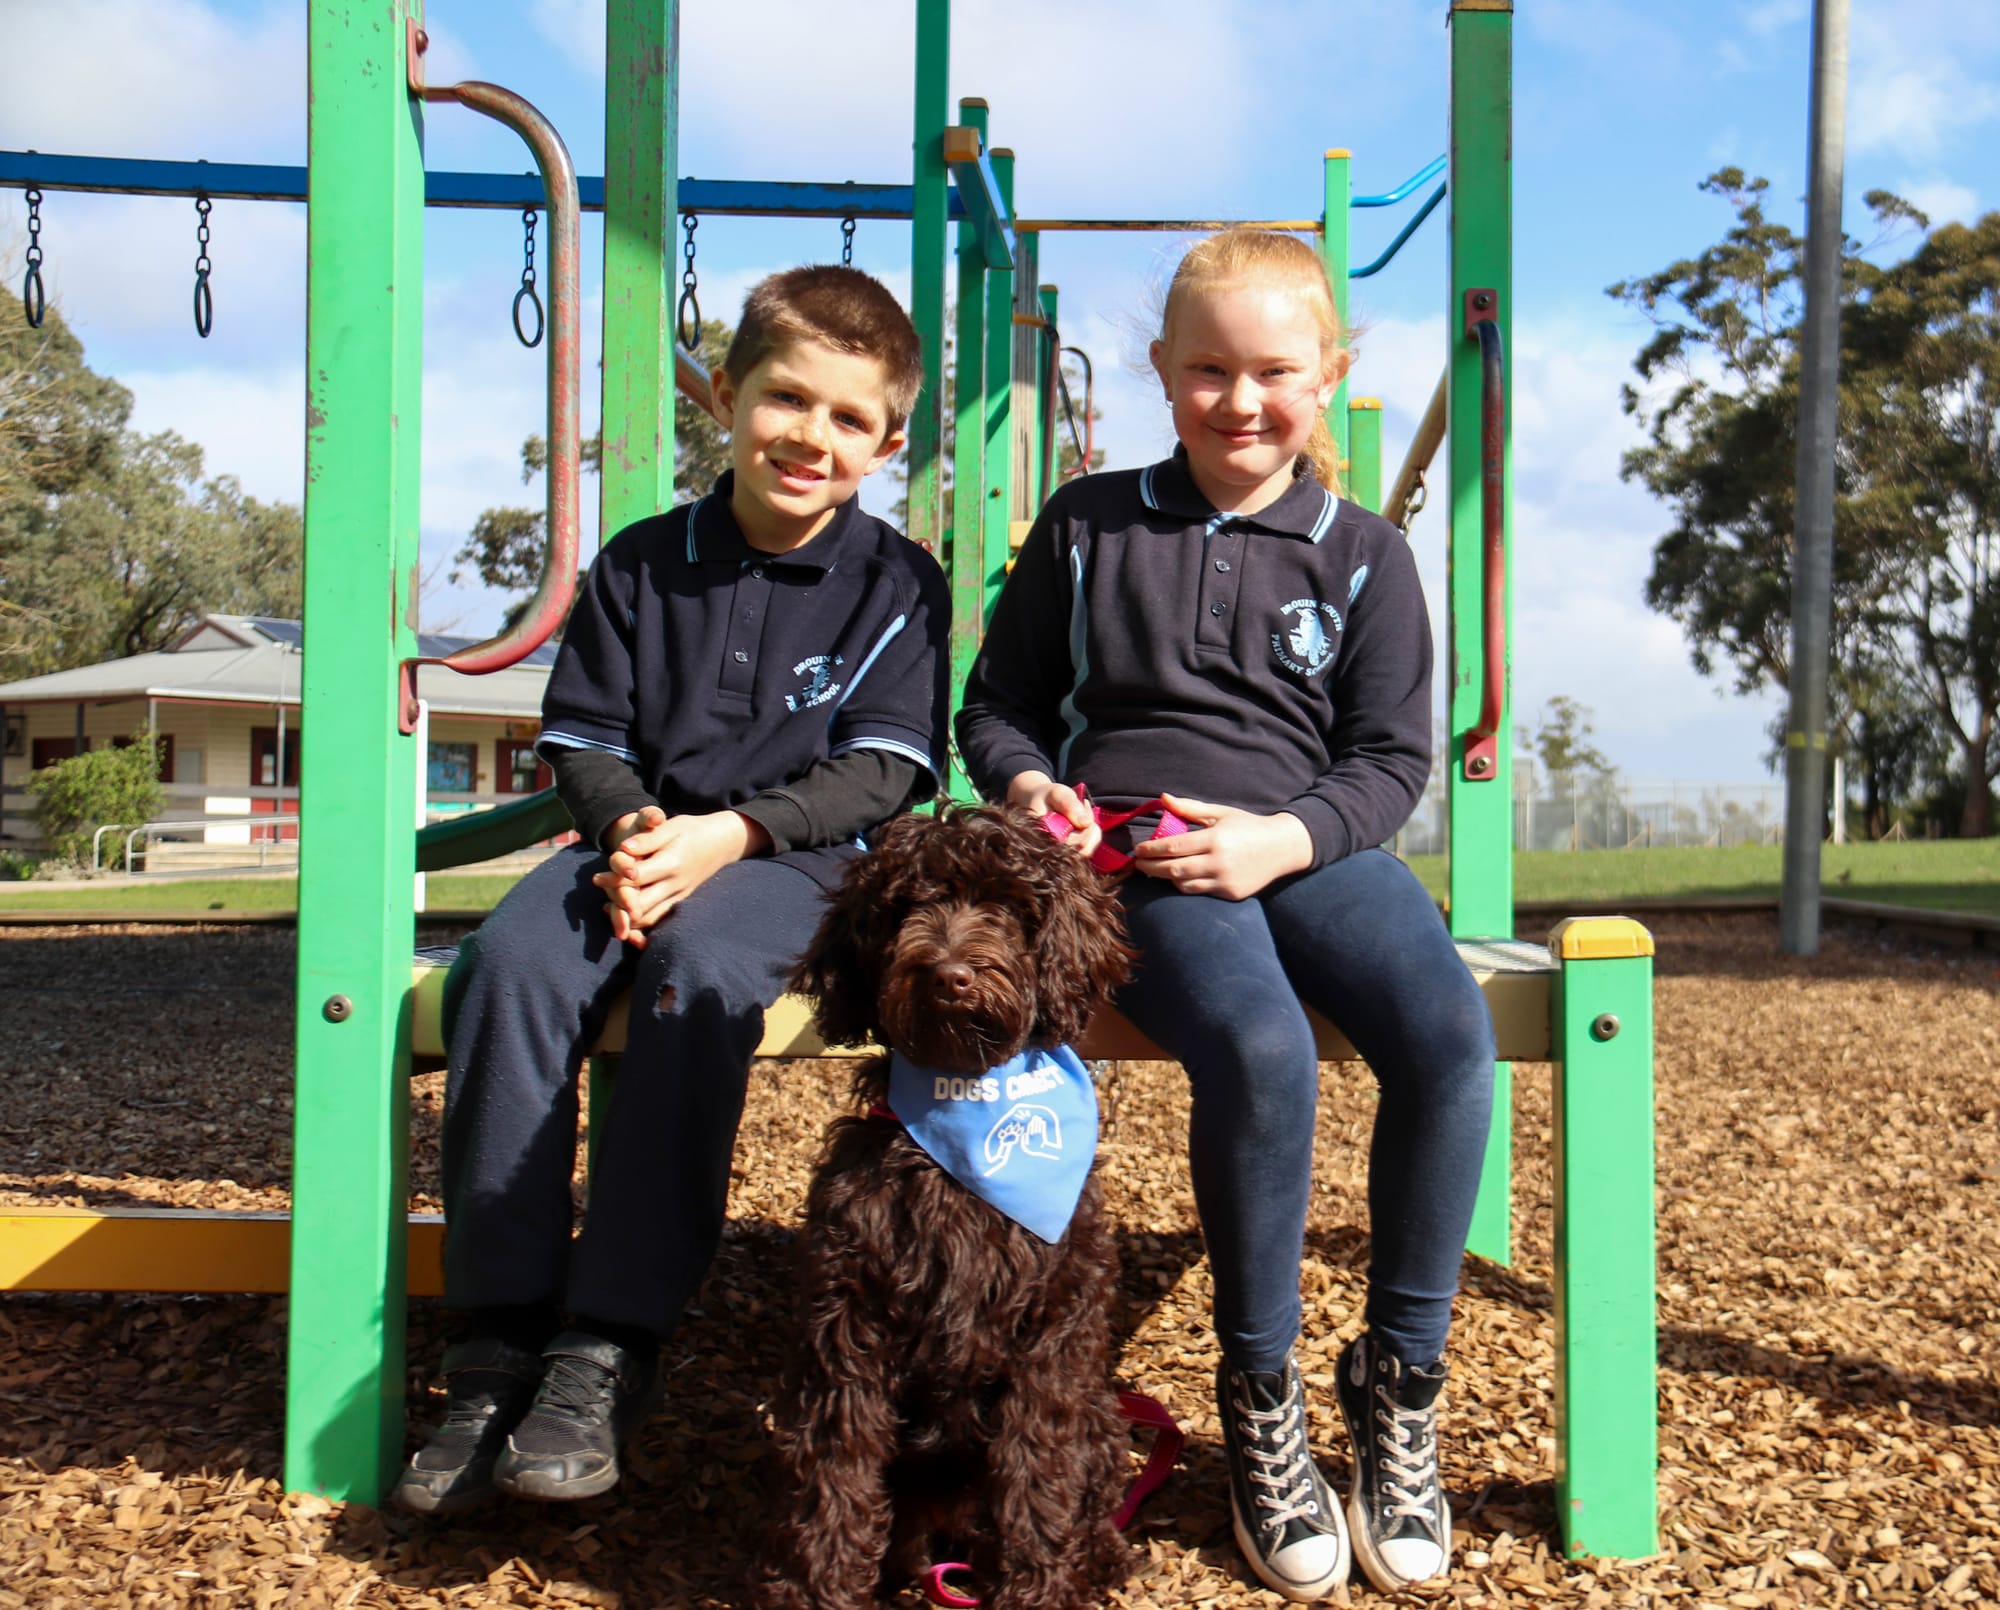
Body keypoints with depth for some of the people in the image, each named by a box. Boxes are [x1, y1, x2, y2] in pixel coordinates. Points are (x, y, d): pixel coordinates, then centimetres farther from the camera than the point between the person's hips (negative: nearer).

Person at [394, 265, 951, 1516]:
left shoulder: (898, 584, 3)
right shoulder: (641, 565, 11)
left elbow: (885, 773, -5)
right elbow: (585, 737, 11)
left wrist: (728, 831, -18)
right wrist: (626, 826, -12)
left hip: (801, 852, -3)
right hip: (643, 837, 4)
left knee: (700, 969, -36)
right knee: (512, 962, -27)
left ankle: (608, 1352, -31)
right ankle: (500, 1341, -21)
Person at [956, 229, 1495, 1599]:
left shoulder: (1365, 554, 12)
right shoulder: (1087, 523, 14)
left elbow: (1392, 758, 7)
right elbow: (998, 702, 17)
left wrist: (1281, 839, -12)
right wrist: (1027, 788, -6)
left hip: (1309, 841, 2)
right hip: (1132, 849, -2)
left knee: (1452, 1038, -27)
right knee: (1261, 1051, -32)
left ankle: (1402, 1381, -5)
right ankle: (1261, 1396, -9)